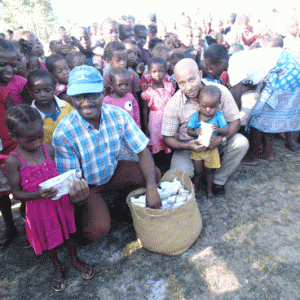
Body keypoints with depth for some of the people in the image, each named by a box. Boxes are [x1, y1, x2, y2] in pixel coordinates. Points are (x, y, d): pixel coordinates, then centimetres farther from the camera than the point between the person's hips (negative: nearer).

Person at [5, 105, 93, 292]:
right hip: (39, 208, -2)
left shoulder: (50, 150, -10)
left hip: (61, 201, 2)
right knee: (48, 238, 20)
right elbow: (16, 192, -13)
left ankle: (75, 259, 49)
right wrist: (38, 194, -29)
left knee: (67, 232, 21)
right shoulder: (13, 161, -19)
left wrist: (73, 185, -16)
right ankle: (57, 267, 49)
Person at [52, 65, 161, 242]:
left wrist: (151, 187, -28)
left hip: (113, 172, 4)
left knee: (154, 174, -15)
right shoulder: (64, 133, -27)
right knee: (98, 230, -23)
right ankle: (80, 218, 15)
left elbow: (143, 151, -16)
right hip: (86, 184, -3)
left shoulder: (118, 115, -18)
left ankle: (120, 206, 10)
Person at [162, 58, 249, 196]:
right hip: (187, 145, -2)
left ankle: (219, 180, -2)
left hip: (216, 141, 2)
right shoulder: (173, 105, -18)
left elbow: (235, 121, -10)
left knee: (241, 142, -23)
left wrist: (221, 139, -30)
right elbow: (168, 138, -12)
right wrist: (187, 146, -33)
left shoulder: (220, 91, -16)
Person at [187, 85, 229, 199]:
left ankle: (209, 189, 37)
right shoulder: (195, 116, -10)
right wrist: (196, 133, -33)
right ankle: (195, 188, 34)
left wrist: (218, 129, -36)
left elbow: (227, 130, -15)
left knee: (209, 170, 15)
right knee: (198, 171, 9)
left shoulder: (218, 116, -10)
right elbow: (188, 131, -11)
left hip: (212, 148, 0)